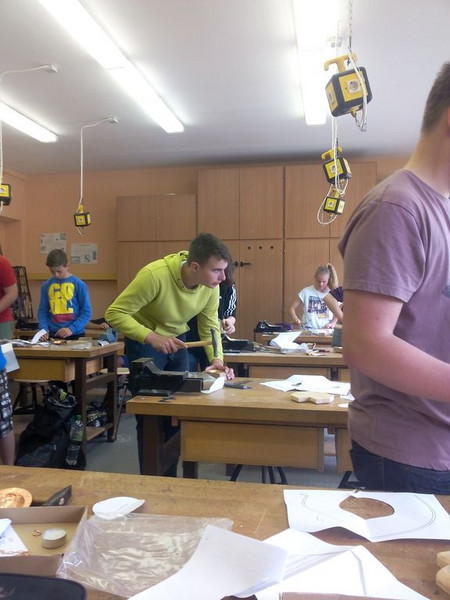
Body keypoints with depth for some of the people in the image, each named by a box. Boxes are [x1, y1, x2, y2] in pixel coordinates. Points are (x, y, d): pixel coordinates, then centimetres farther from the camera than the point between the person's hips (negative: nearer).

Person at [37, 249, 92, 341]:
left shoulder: (79, 285, -4)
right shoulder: (46, 286, 4)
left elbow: (86, 312, -5)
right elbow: (42, 311, 8)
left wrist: (72, 329, -16)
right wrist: (44, 329, -9)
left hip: (75, 335, -2)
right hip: (52, 335, 2)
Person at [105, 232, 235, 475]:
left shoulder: (211, 285, -16)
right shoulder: (155, 275, -34)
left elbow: (210, 327, -7)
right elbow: (114, 313, -29)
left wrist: (216, 359, -23)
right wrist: (152, 337, -40)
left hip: (177, 340, 6)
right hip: (145, 342, -5)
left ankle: (170, 478, 30)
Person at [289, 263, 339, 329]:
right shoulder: (306, 292, 2)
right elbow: (292, 308, 5)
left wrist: (332, 323, -5)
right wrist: (295, 318, -15)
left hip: (325, 330, 2)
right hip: (307, 330, -2)